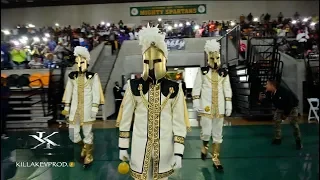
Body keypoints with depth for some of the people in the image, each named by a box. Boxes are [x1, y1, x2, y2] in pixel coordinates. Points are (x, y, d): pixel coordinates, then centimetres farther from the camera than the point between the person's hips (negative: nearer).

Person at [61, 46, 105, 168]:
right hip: (74, 108, 4)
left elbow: (96, 93, -5)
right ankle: (84, 146, 37)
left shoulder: (93, 76, -3)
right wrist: (66, 108, 12)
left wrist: (95, 108, -12)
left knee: (87, 133, 3)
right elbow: (68, 92, 12)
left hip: (87, 108, -4)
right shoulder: (72, 76, 8)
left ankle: (88, 156, 22)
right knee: (73, 135, 6)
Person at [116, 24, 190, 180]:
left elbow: (179, 124, -4)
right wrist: (123, 147, 2)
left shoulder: (175, 89, -7)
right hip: (140, 147, 0)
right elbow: (125, 120, -1)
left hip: (164, 148, 1)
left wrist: (178, 153, -5)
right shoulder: (133, 87, -7)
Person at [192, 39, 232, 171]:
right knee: (206, 132, -7)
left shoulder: (224, 73, 7)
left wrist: (228, 105, 4)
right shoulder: (202, 71, -2)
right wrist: (196, 103, -8)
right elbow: (196, 88, -2)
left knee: (218, 134, 8)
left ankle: (216, 159, 21)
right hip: (206, 107, -3)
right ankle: (205, 146, 29)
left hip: (219, 108, 3)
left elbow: (227, 89, 9)